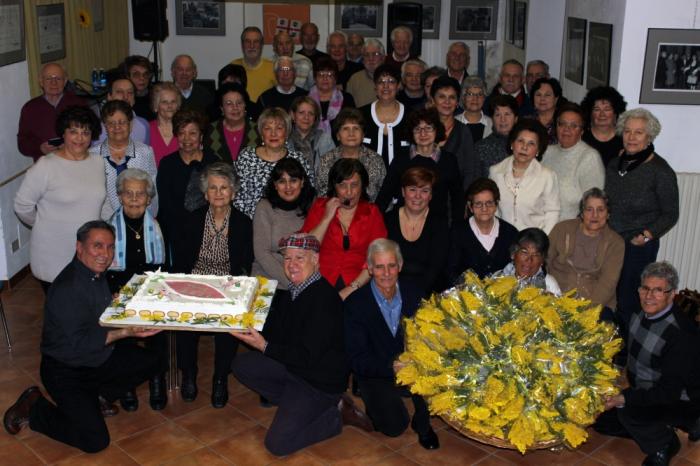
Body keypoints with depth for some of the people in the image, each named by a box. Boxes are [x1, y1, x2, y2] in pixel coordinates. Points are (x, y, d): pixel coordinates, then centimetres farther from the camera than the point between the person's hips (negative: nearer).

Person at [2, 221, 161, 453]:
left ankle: (95, 396, 14)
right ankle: (32, 409, 5)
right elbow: (80, 343, -28)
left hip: (98, 358, 9)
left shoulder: (97, 273, 1)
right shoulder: (67, 288, -27)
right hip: (64, 371, -8)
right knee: (95, 440, -15)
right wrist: (125, 332, -34)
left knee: (149, 361, 2)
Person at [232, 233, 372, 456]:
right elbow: (273, 333, 6)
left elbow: (307, 357, -25)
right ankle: (296, 404, 3)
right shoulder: (289, 292, 2)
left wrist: (264, 346, -27)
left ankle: (337, 415, 3)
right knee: (242, 364, -2)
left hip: (320, 381, -8)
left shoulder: (325, 298, -24)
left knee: (277, 444, -14)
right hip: (291, 367, 8)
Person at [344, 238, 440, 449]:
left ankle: (422, 423, 0)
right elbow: (357, 359, -14)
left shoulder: (413, 294, -2)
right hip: (375, 375, -3)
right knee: (395, 425, -24)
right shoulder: (355, 303, -13)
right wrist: (390, 367, -31)